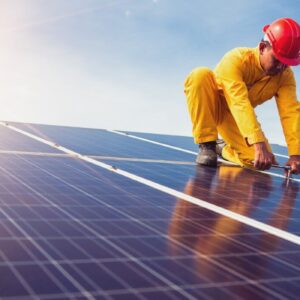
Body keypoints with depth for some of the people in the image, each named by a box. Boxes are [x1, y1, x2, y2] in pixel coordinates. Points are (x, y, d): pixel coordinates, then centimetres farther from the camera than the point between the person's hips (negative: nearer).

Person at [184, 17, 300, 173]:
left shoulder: (286, 76, -16)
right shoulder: (236, 59, -30)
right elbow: (239, 103, -41)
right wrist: (258, 144, -50)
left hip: (238, 117, 4)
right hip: (213, 105, -3)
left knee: (260, 161, -20)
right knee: (201, 75, -35)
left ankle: (225, 150, 16)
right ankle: (206, 145, -25)